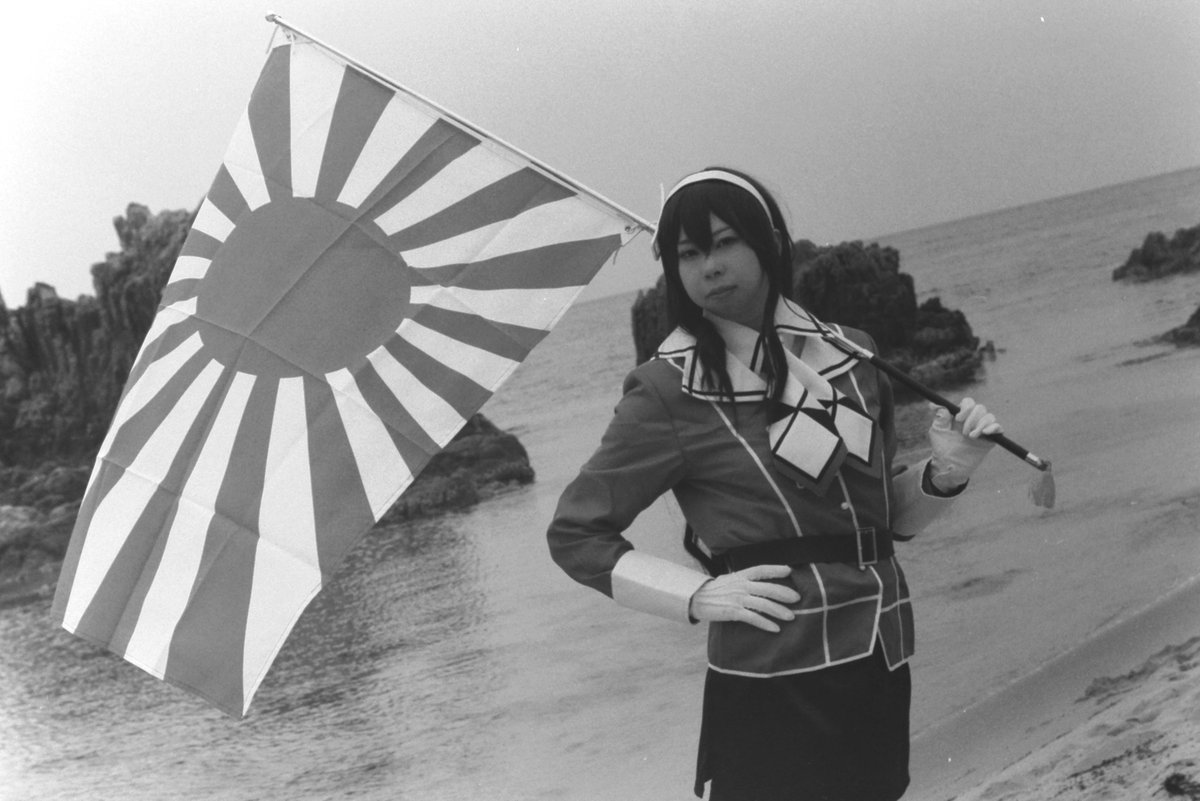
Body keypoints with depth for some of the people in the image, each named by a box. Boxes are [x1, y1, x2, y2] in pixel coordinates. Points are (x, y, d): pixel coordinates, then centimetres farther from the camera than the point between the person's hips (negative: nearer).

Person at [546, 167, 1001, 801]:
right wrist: (700, 595, -11)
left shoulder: (849, 353, 8)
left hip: (881, 669, 5)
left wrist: (943, 475, -1)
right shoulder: (672, 391, -7)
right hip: (772, 685, -5)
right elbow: (574, 534, -2)